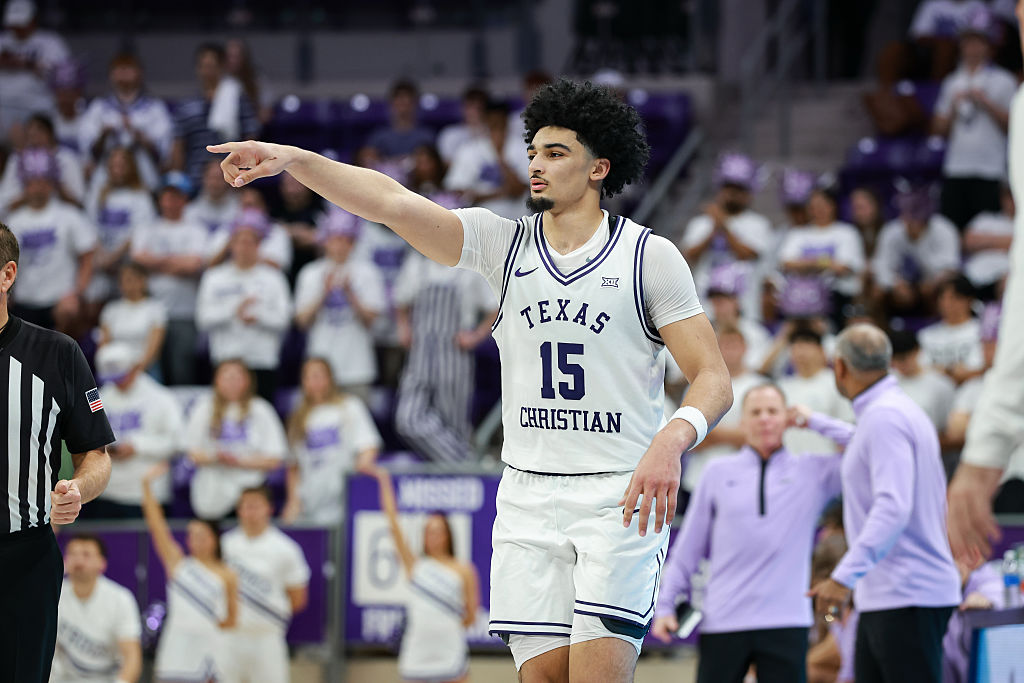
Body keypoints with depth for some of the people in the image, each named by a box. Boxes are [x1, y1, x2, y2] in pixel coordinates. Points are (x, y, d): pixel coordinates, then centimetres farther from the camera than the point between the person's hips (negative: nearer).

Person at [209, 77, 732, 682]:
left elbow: (714, 379, -5)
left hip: (621, 498, -4)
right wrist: (290, 158, -18)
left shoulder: (650, 256, -2)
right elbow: (393, 204, -5)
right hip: (528, 494, 4)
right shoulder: (503, 243, 7)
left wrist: (672, 440, -26)